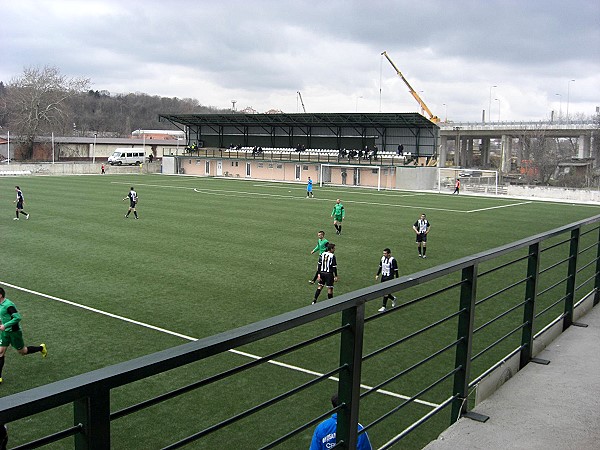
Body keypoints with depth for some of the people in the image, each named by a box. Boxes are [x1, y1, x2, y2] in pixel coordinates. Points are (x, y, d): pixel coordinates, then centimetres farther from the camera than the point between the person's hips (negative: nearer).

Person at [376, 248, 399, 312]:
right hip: (383, 276, 7)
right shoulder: (382, 258, 4)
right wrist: (377, 274, 14)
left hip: (389, 278, -7)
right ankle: (393, 298, 36)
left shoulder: (393, 260, -15)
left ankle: (384, 307, 0)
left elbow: (396, 270, -11)